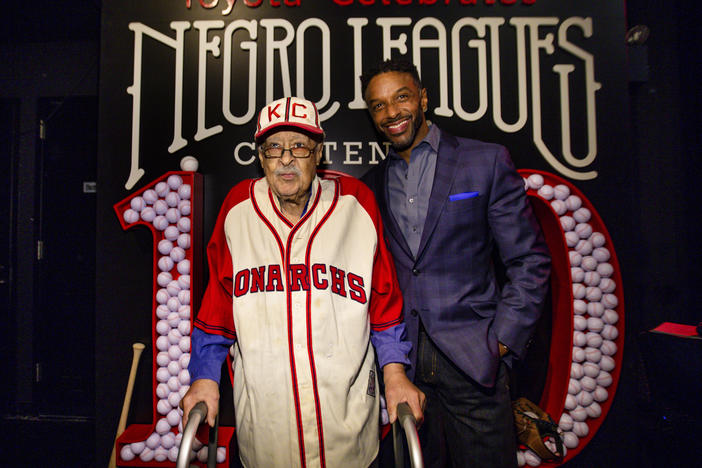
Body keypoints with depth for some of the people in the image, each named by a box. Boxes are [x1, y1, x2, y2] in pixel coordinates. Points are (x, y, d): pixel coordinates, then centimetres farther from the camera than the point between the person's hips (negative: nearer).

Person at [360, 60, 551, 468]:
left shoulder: (486, 161, -2)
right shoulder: (373, 183, 9)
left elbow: (530, 261, -2)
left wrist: (502, 340, -7)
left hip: (472, 362, -3)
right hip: (405, 365, 3)